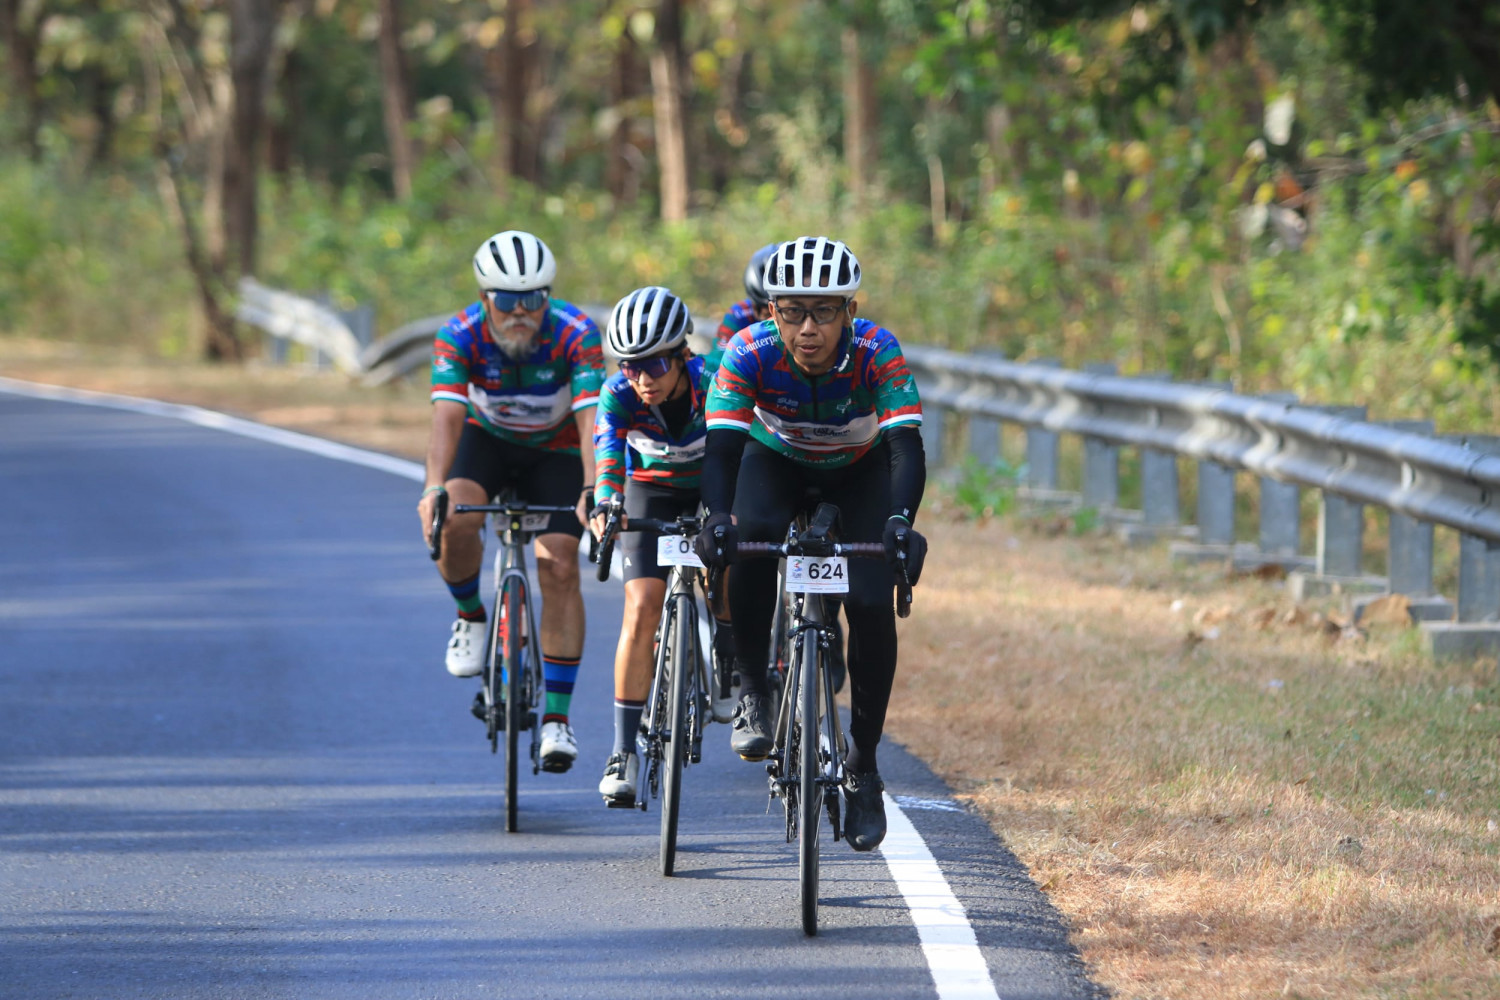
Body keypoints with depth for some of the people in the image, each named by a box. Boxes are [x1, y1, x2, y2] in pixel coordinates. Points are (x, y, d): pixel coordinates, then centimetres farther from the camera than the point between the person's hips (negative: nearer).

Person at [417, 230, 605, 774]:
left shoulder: (575, 334, -29)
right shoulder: (460, 335, -27)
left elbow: (591, 420, -37)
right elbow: (447, 417, -36)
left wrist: (592, 491, -53)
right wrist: (434, 489, -52)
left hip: (555, 452, 0)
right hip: (487, 440, 0)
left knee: (559, 568, -15)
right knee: (454, 522, -30)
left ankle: (557, 717, -8)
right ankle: (471, 616, 1)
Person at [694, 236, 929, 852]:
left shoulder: (876, 352, -32)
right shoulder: (750, 353, -31)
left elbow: (907, 446, -40)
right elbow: (721, 446, -37)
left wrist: (901, 522, -59)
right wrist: (718, 517, -57)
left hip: (860, 472, 0)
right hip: (777, 462, 0)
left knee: (871, 605, -18)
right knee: (753, 538, -34)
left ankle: (863, 766, -1)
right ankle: (752, 695, -17)